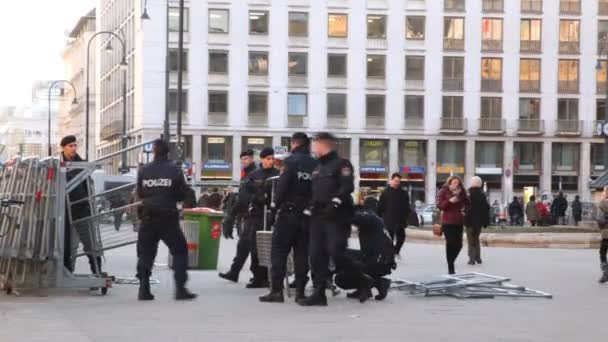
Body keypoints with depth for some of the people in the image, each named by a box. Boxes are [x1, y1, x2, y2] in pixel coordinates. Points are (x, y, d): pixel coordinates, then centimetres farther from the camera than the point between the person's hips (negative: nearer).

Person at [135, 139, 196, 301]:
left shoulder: (144, 171, 0)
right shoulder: (175, 170, -6)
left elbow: (139, 194, 8)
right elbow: (182, 194, -1)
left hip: (148, 217, 2)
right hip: (168, 217, -2)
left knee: (145, 252, 12)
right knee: (180, 251, 6)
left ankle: (144, 289, 8)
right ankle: (180, 289, -2)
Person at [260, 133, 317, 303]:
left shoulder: (291, 161, -9)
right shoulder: (316, 165, 5)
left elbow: (282, 185, -14)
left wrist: (276, 203, 0)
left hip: (289, 212, -4)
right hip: (308, 214, 4)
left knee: (279, 251, 1)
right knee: (302, 253, 10)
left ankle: (277, 290, -5)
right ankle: (300, 291, 8)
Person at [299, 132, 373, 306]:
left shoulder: (341, 164, -4)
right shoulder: (318, 168, 23)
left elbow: (347, 186, -17)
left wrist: (336, 201, -25)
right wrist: (311, 207, 16)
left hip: (337, 217, -8)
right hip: (318, 217, 8)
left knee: (336, 253, -15)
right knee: (317, 256, 2)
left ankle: (363, 280, 4)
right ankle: (319, 294, 6)